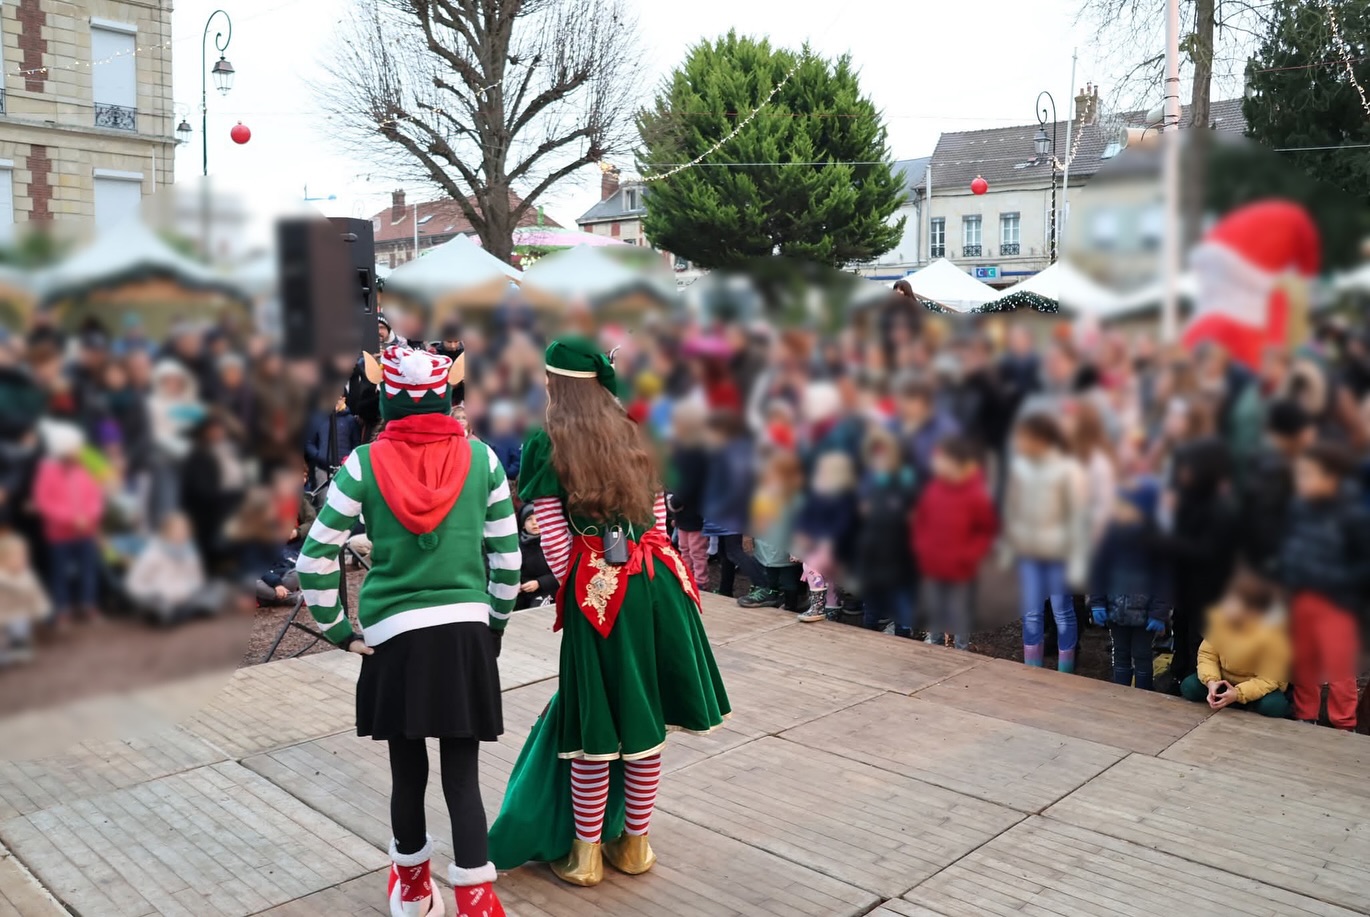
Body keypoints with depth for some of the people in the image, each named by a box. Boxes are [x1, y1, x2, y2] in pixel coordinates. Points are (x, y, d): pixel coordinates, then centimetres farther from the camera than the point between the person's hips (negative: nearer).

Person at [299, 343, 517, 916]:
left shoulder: (365, 463, -6)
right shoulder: (481, 459, -2)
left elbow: (315, 558, -5)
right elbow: (507, 556, 2)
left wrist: (338, 631, 5)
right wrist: (495, 625, 14)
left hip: (393, 636, 0)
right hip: (466, 633, 0)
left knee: (407, 770, 15)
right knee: (462, 772, 6)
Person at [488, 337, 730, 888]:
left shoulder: (545, 444, -2)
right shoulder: (632, 435, 11)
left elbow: (556, 543, -6)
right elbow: (658, 519, 11)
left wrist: (573, 587, 9)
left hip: (595, 590, -4)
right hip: (656, 583, 4)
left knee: (594, 722, 7)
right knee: (645, 719, 13)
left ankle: (584, 854, 21)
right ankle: (635, 843, 28)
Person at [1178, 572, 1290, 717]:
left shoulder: (1272, 632, -28)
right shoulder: (1219, 618, -18)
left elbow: (1269, 679, -25)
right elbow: (1207, 654, -11)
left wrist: (1238, 694, -40)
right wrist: (1211, 681, -30)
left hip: (1258, 686, -3)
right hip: (1225, 680, 3)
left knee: (1274, 706, -34)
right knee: (1188, 687, -20)